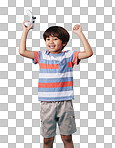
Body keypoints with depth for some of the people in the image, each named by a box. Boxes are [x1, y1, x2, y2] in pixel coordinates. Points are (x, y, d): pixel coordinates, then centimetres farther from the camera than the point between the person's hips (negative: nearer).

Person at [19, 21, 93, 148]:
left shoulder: (68, 56, 4)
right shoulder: (42, 56, 7)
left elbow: (88, 53, -4)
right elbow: (22, 51, 2)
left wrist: (80, 34, -7)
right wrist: (25, 31, 2)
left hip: (65, 103, -1)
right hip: (46, 103, 1)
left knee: (67, 137, 9)